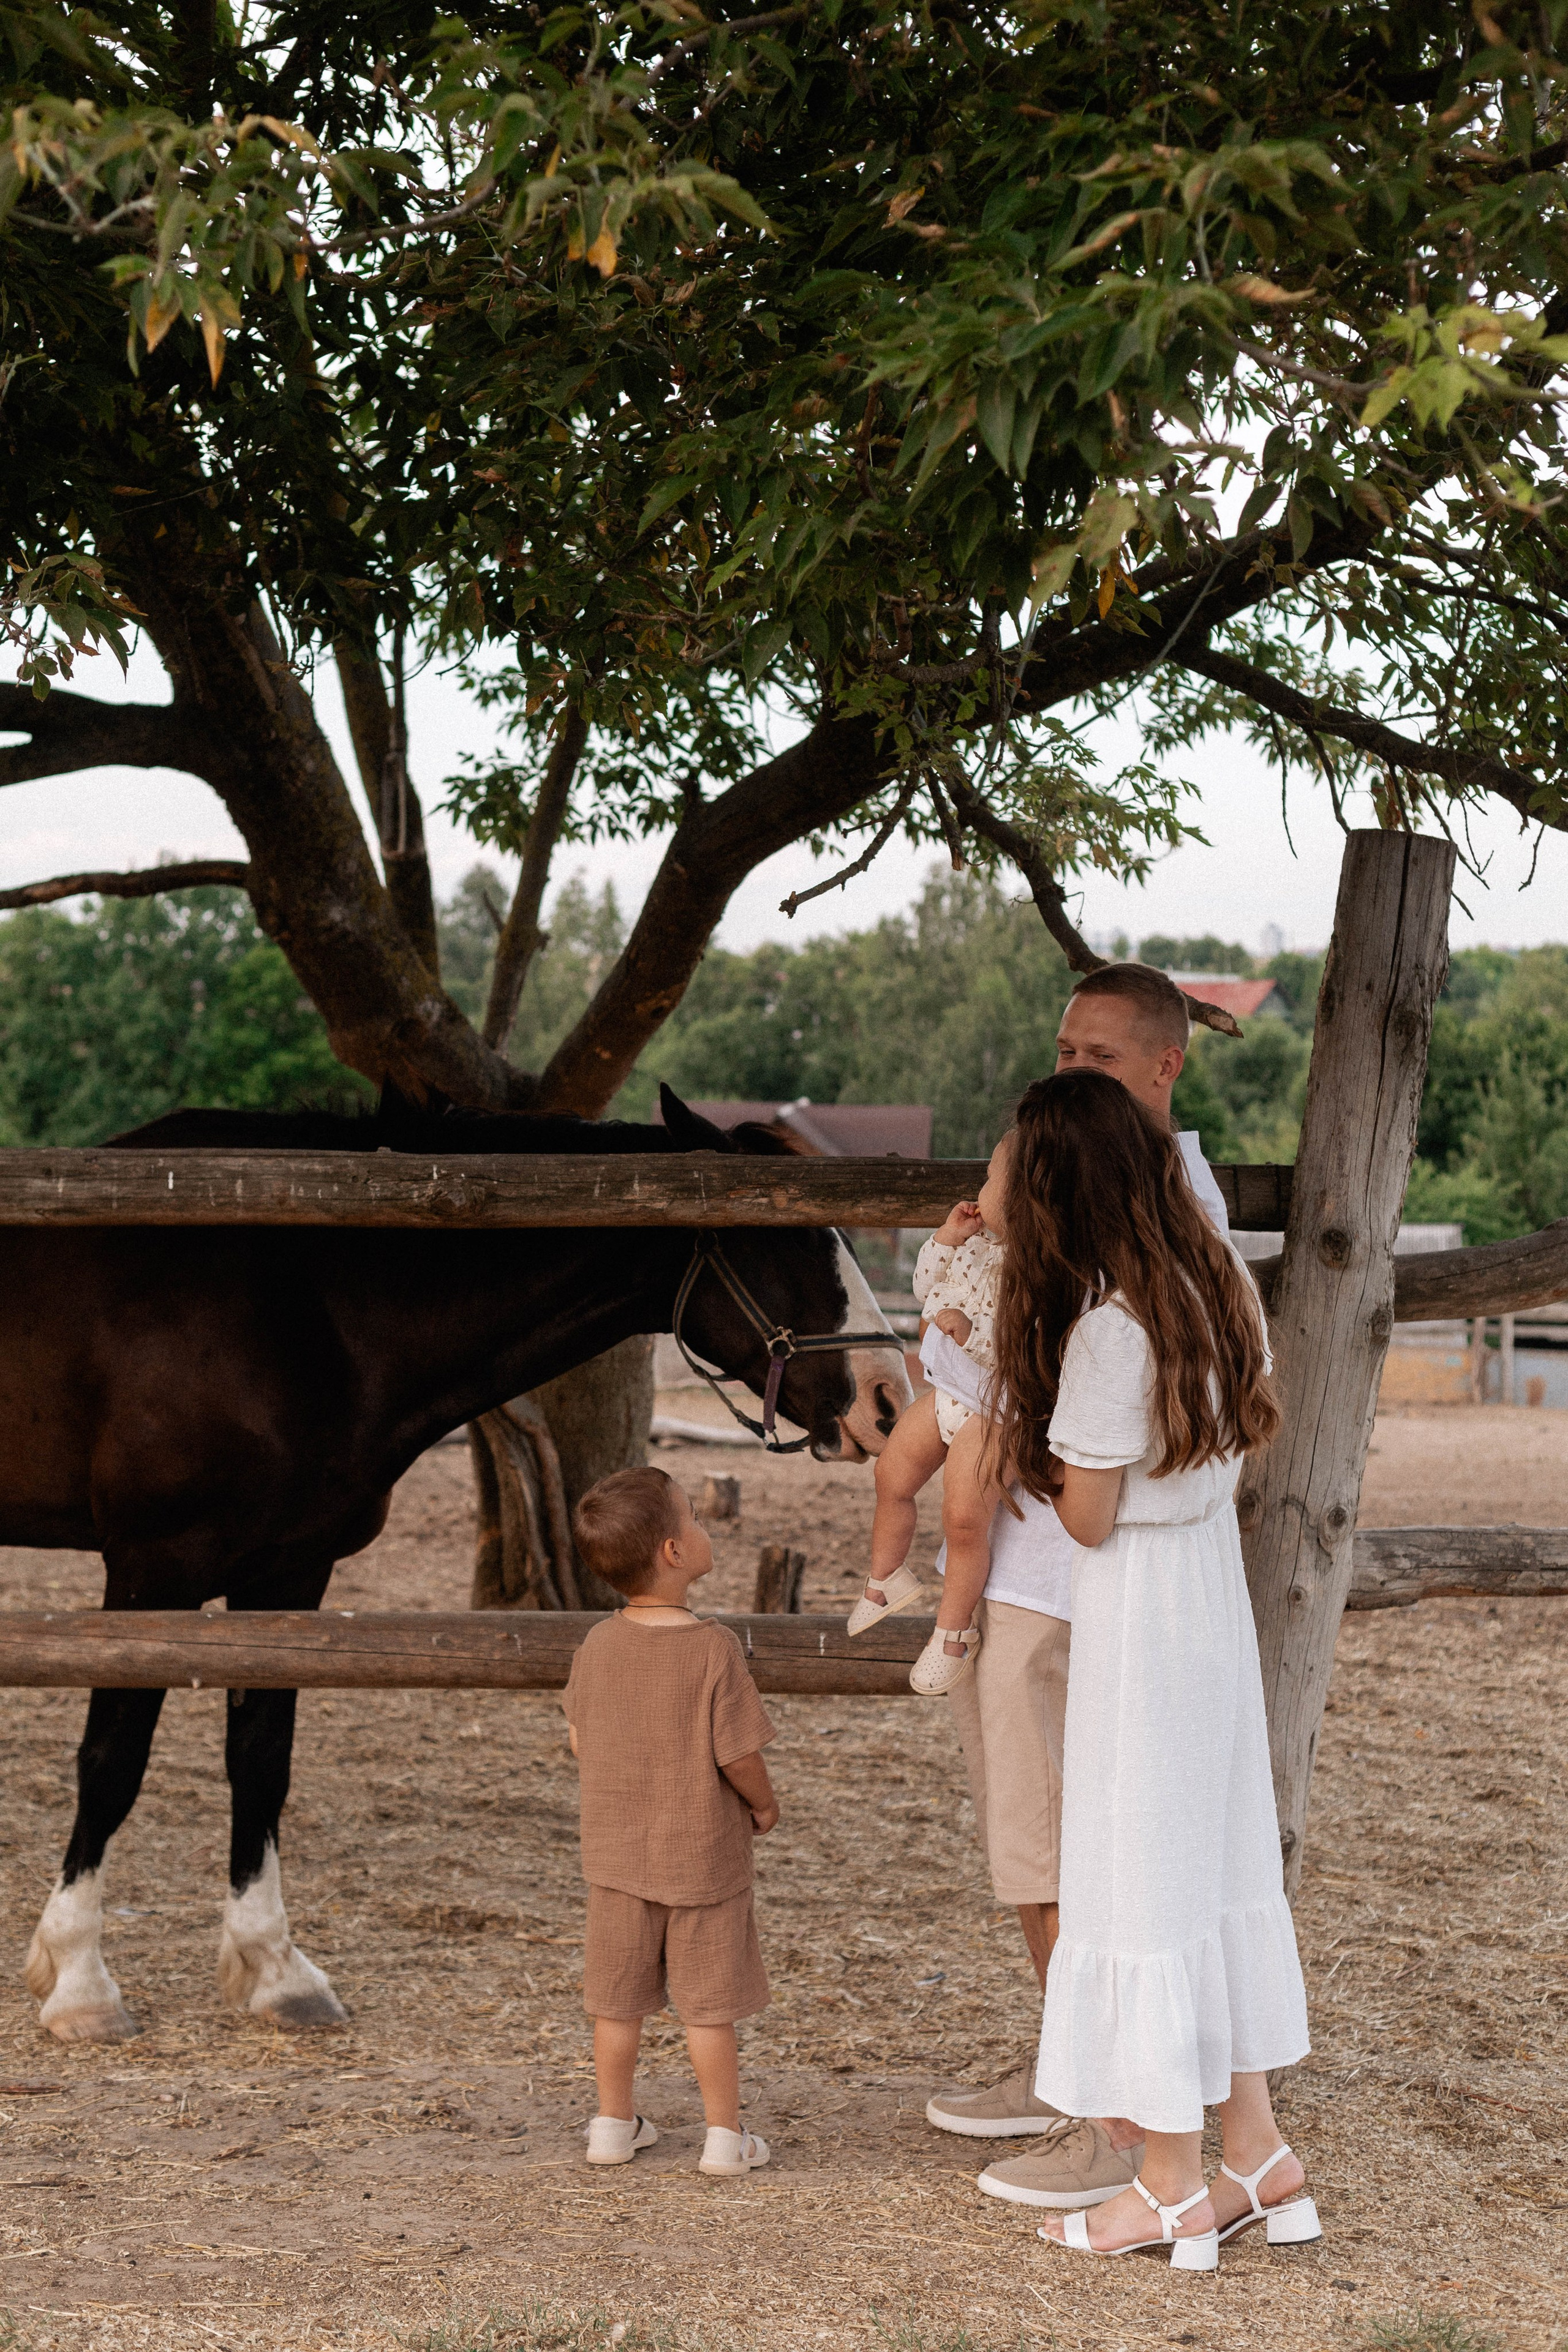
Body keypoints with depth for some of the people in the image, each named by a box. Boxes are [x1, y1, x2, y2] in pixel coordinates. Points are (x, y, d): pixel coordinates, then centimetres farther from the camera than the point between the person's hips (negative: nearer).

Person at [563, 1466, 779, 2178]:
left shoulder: (598, 1646, -5)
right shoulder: (714, 1649, -20)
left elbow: (579, 1740, 5)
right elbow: (738, 1754, -18)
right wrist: (764, 1806, 2)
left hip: (616, 1852, 4)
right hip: (703, 1854, -4)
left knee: (618, 1995, 15)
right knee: (707, 2002, 7)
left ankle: (614, 2122, 25)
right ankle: (725, 2135, 14)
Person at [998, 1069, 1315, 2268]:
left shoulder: (1106, 1328, -23)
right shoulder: (1223, 1288, 2)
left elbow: (1087, 1517, -16)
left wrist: (1027, 1445, 0)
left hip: (1137, 1616, -8)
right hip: (1219, 1593, 8)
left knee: (1140, 1884, 2)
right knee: (1223, 1865, 16)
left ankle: (1174, 2192, 12)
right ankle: (1259, 2155, 24)